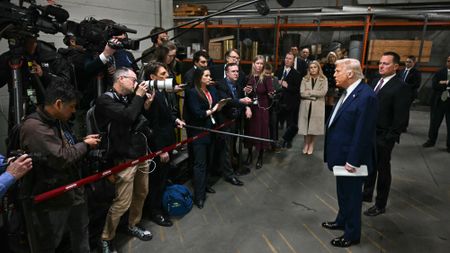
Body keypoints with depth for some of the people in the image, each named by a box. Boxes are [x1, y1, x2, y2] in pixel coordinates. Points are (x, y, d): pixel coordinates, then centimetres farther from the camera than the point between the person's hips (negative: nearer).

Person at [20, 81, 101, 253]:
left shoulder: (59, 121, 8)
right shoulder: (34, 127, -24)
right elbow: (60, 158, -29)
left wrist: (85, 141, 1)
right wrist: (85, 145, -14)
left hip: (74, 191, 9)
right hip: (51, 200, -9)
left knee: (81, 232, 23)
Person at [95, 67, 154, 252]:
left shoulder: (130, 98, 11)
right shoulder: (106, 100, -12)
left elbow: (142, 121, 14)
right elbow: (127, 117, -28)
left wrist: (146, 105, -2)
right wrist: (139, 96, -15)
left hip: (142, 154, 8)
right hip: (125, 159, -8)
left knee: (141, 193, 17)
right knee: (122, 202, -3)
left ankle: (132, 226, 39)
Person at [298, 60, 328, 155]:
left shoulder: (323, 79, 2)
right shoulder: (305, 79, 4)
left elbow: (323, 92, -11)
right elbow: (302, 93, -6)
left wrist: (309, 92, -10)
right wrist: (314, 96, -12)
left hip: (318, 106, -1)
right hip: (306, 105, 1)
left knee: (314, 126, 4)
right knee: (306, 125, 2)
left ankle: (311, 144, 20)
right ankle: (306, 144, 15)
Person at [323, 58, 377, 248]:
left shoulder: (366, 96, -24)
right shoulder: (348, 92, 5)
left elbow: (362, 133, -24)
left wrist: (352, 161, -20)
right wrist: (338, 156, 15)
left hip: (350, 158, -9)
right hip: (342, 155, 9)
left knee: (351, 195, 9)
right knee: (343, 192, 24)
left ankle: (352, 234, 28)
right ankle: (342, 221, 45)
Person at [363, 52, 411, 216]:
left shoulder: (400, 87, -15)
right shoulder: (375, 81, 7)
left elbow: (401, 117, -17)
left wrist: (390, 138, -17)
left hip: (383, 137, -6)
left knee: (383, 170, 8)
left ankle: (380, 205, 24)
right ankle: (367, 194, 39)